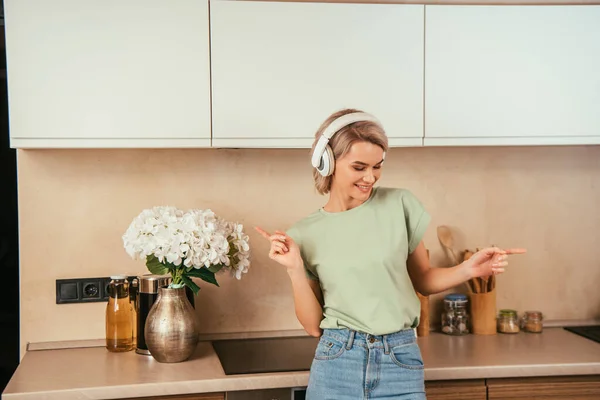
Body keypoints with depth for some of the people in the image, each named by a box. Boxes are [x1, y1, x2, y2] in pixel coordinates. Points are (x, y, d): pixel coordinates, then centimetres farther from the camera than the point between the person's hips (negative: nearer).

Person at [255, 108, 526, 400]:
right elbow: (313, 325, 1)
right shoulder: (304, 234, 0)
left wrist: (468, 269, -5)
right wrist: (294, 269, -9)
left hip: (401, 365, 0)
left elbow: (423, 280, 11)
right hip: (337, 364, 0)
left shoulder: (400, 205, -2)